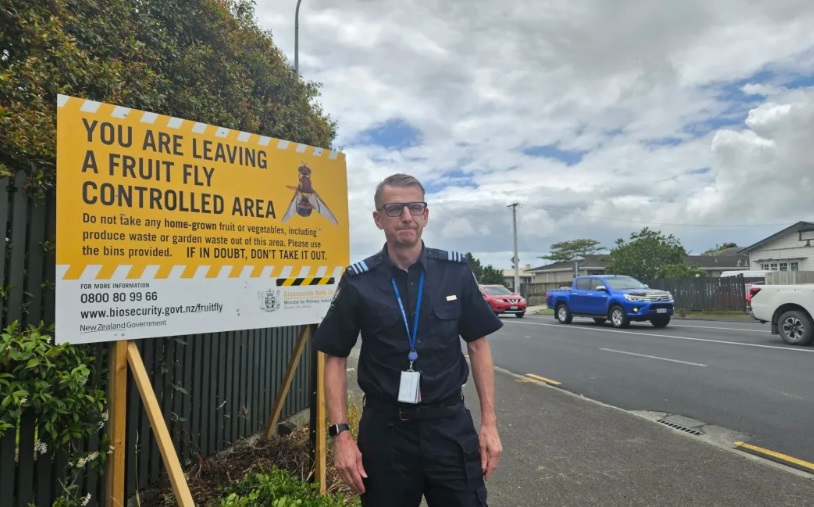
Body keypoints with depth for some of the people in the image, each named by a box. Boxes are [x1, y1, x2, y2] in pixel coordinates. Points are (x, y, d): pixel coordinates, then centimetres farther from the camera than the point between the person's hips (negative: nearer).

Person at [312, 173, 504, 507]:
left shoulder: (456, 271, -3)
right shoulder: (358, 282, -7)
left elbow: (478, 345, 3)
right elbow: (335, 358, -1)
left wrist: (489, 423, 0)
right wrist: (340, 433, -7)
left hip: (451, 425, 1)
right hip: (385, 429, 0)